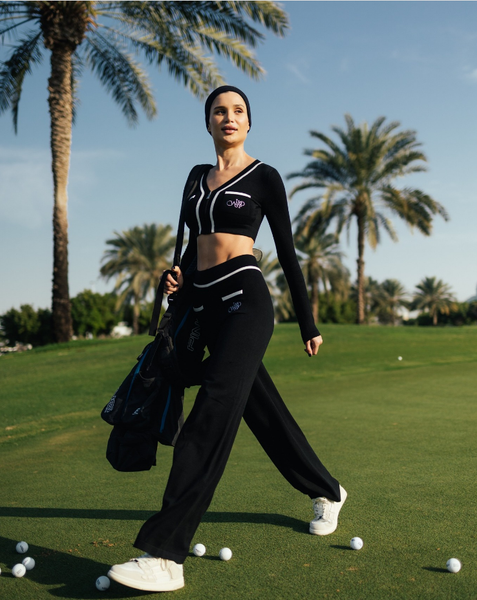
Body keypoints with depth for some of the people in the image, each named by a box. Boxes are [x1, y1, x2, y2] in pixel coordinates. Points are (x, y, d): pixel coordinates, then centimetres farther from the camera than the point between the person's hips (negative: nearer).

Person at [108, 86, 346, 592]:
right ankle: (326, 491, 36)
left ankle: (163, 555, -20)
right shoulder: (199, 176, 18)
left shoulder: (263, 176, 2)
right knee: (263, 409, 14)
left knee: (212, 415, -18)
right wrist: (180, 274, 4)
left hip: (245, 298, -7)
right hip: (207, 304, 7)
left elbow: (287, 253, 3)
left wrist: (307, 324, 4)